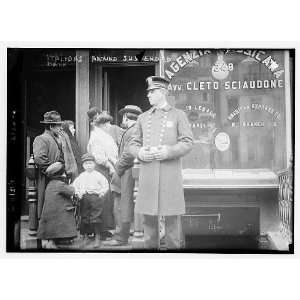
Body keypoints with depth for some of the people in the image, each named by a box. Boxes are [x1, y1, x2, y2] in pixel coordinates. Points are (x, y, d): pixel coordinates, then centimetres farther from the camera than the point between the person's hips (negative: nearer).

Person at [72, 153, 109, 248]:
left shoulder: (98, 175, 3)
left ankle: (97, 238, 0)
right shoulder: (81, 176, 12)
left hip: (96, 197, -3)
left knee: (96, 217, -5)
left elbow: (105, 185, 5)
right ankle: (85, 237, 16)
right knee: (84, 217, 6)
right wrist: (78, 193, 5)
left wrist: (102, 193, -5)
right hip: (84, 198, 3)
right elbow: (74, 185, 18)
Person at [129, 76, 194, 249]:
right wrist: (140, 153, -6)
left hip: (170, 174, -3)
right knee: (149, 218, 5)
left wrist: (168, 152, -15)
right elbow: (133, 144, 16)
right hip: (148, 175, 3)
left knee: (172, 219, 0)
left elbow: (188, 143, -1)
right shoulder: (143, 118, 15)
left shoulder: (178, 115, 5)